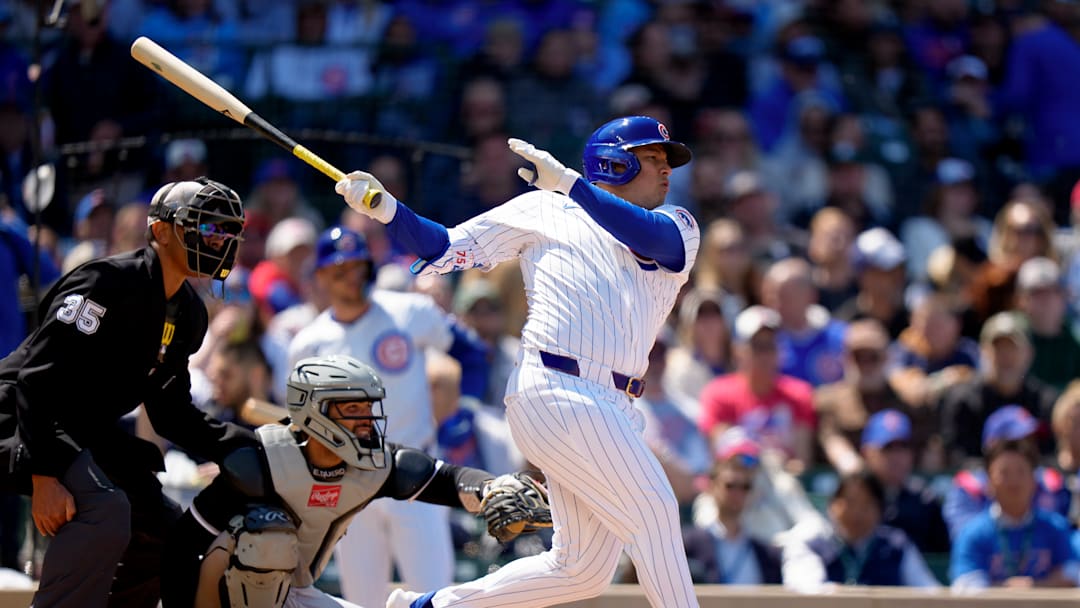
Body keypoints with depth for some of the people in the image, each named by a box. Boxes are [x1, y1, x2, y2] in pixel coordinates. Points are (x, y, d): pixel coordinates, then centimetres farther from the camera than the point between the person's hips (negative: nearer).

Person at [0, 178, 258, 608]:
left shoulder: (188, 314, 9)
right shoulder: (111, 283, -20)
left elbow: (172, 412, 15)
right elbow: (39, 377, -26)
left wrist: (245, 447, -1)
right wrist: (44, 476, -32)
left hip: (91, 432, 10)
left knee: (165, 532, 8)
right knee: (103, 509, -33)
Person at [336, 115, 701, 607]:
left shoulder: (678, 226, 16)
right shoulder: (544, 211, 9)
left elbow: (659, 239, -9)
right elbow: (447, 249, 10)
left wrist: (569, 182, -20)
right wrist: (386, 210, -7)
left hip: (614, 411, 6)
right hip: (558, 394, -6)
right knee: (653, 511, -15)